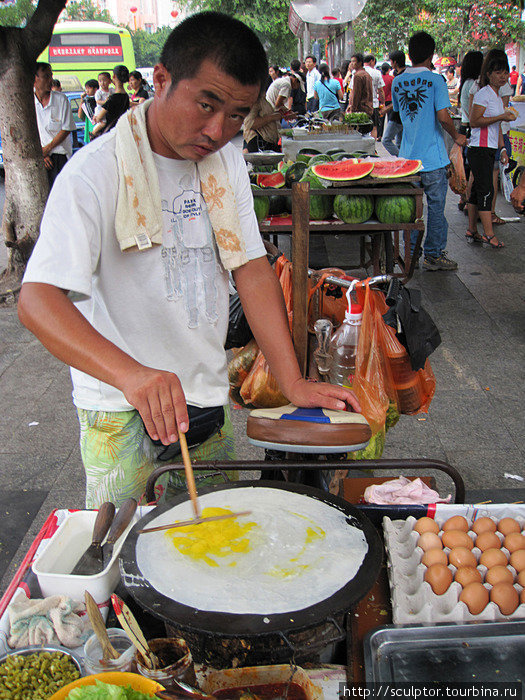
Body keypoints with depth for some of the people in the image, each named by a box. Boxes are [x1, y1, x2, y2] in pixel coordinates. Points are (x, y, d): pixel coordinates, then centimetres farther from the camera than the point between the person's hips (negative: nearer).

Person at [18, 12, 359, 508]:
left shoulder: (226, 161, 2)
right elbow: (37, 300, -27)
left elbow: (252, 270, -1)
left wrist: (293, 382, -10)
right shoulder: (95, 172, -18)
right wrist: (131, 373, -45)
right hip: (123, 411, -5)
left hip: (207, 393, 6)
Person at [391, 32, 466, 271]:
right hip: (432, 157, -5)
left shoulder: (397, 82, 5)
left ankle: (410, 254, 18)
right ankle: (434, 255, 12)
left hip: (407, 156, 5)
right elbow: (443, 116, -18)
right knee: (436, 206, 6)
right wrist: (456, 137, -3)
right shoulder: (435, 80, -11)